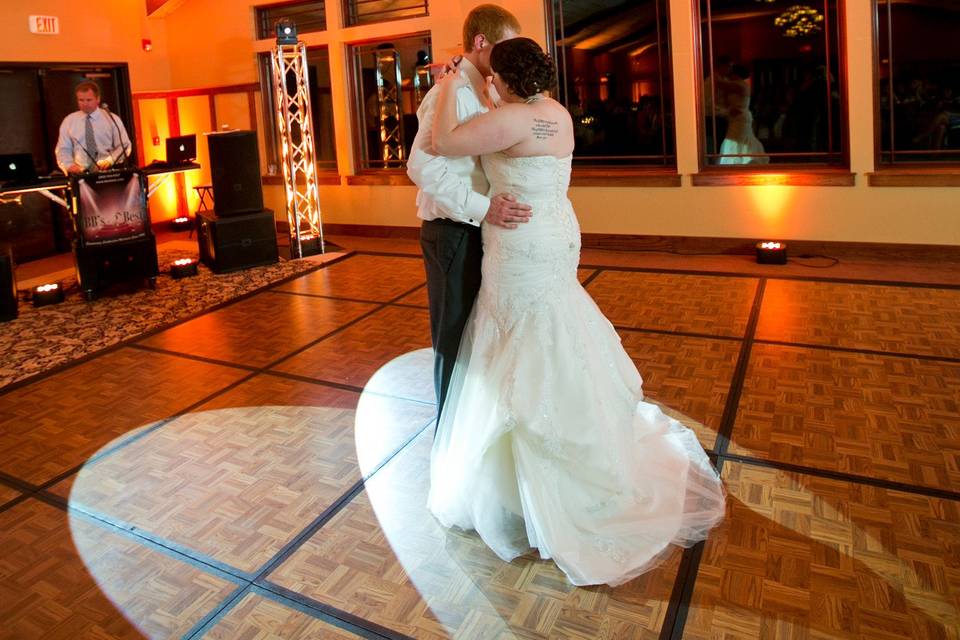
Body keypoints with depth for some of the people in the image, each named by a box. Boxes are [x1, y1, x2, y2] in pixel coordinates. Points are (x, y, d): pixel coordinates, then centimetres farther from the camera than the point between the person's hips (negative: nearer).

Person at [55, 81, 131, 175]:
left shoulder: (112, 119, 8)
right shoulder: (68, 121, 12)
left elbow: (124, 146, 6)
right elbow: (63, 150, 12)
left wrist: (110, 160, -12)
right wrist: (69, 165, -9)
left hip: (108, 171, -1)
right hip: (80, 173, 1)